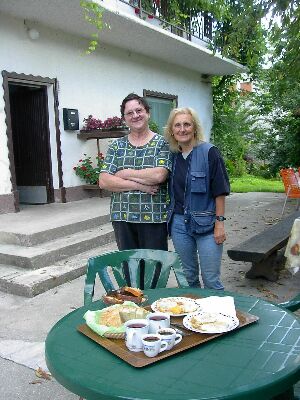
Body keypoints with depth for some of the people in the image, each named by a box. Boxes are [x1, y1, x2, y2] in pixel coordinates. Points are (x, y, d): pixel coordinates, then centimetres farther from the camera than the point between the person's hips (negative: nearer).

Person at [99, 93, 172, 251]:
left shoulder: (162, 143, -1)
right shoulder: (116, 145, 7)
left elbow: (159, 175, -18)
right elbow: (104, 181, -4)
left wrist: (125, 174, -9)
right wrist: (140, 185, -13)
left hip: (154, 218, -3)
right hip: (122, 218, 3)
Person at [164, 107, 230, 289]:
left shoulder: (209, 152, -8)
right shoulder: (172, 156, 6)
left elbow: (220, 191, -10)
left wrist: (220, 223, -12)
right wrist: (171, 218, 11)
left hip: (206, 224, -5)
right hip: (179, 223, 5)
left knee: (211, 280, 1)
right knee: (188, 277, 17)